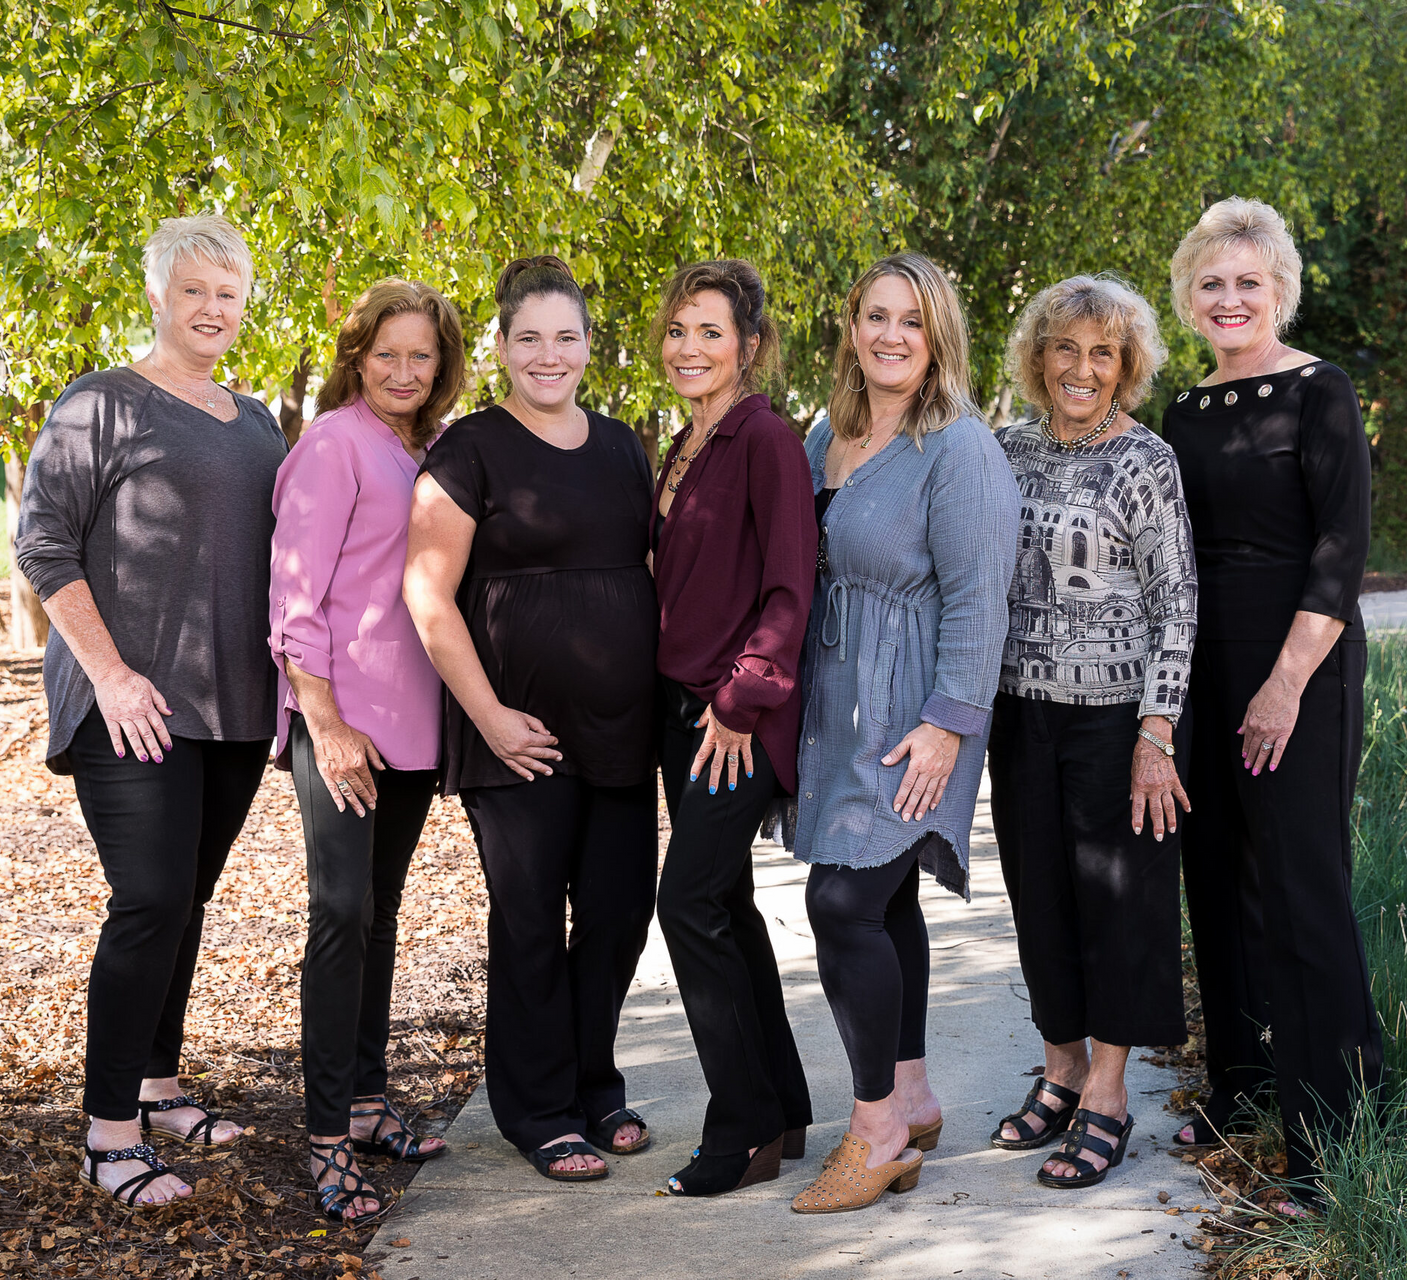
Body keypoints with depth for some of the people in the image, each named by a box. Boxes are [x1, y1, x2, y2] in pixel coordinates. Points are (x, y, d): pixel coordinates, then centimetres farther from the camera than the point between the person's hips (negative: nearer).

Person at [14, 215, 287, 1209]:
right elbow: (44, 545, -8)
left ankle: (157, 1086, 24)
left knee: (187, 898, 12)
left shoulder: (256, 422, 16)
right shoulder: (100, 405, -4)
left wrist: (288, 677, 14)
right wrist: (110, 673, -15)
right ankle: (110, 1134, -4)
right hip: (136, 707, -6)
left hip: (235, 706, 6)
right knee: (151, 902, -11)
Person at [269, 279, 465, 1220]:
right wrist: (326, 722, -17)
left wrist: (445, 709, 11)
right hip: (343, 716, -7)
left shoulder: (432, 452, 13)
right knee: (342, 910, -10)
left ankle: (368, 1100, 22)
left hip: (414, 714, 7)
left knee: (381, 906, 13)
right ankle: (329, 1138, -5)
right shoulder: (335, 442, -7)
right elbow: (295, 592, -12)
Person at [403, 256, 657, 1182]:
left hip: (621, 727, 6)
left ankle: (595, 1085, 29)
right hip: (523, 736, -5)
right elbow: (428, 592, -10)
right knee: (531, 921, 4)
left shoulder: (622, 446, 12)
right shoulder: (473, 450, -6)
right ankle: (541, 1113, 18)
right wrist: (490, 714, -13)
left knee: (621, 911, 10)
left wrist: (668, 690, 12)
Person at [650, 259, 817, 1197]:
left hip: (741, 718, -9)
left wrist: (741, 699, -17)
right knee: (725, 903, 12)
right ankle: (783, 1109, 23)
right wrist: (681, 692, 14)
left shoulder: (766, 439, -12)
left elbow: (790, 587, -17)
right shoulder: (687, 446, 14)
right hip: (683, 706, 9)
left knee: (690, 902, -10)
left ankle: (747, 1131, 1)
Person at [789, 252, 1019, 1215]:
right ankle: (912, 1099, 25)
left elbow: (977, 597, -15)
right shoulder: (828, 438, 11)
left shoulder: (959, 449, -12)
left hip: (909, 716, -8)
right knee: (883, 901, 13)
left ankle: (878, 1132, 0)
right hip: (838, 703, 8)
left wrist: (947, 723, -20)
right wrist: (792, 699, 18)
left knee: (845, 902, -11)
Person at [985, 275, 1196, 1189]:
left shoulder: (1146, 461, -6)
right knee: (1040, 890, 11)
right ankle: (1062, 1068, 26)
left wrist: (1156, 733, -15)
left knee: (1116, 893, 2)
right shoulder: (1011, 449, 8)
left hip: (1116, 712, -5)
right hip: (1022, 711, 5)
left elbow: (1176, 604, -8)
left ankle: (1107, 1094, 12)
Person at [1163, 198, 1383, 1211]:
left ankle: (1333, 1131, 1)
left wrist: (1288, 681, -20)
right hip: (1203, 662, 7)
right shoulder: (1185, 412, 12)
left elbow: (1344, 547, -14)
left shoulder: (1317, 392, -8)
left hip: (1299, 660, -7)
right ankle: (1244, 1077, 28)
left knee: (1298, 878, -7)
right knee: (1217, 870, 13)